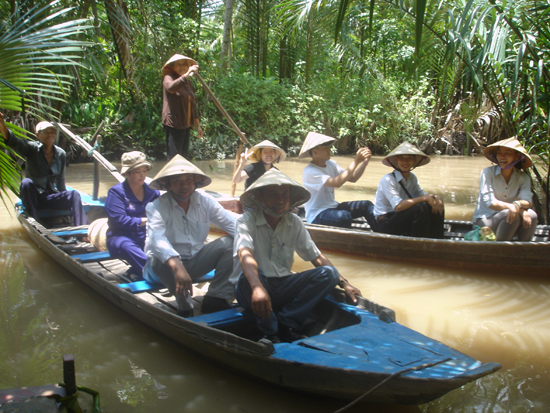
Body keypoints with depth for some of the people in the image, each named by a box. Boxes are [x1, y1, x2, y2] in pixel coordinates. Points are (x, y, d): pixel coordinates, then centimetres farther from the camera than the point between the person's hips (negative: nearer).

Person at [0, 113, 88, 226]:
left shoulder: (61, 154, 3)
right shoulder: (32, 149, -7)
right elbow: (13, 142, -27)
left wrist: (65, 199, 5)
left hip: (51, 197, 2)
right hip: (32, 196, -2)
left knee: (74, 194, -24)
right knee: (26, 182, -33)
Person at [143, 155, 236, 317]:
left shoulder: (204, 201, -3)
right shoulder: (157, 206, -16)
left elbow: (233, 224, -11)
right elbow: (157, 239, -36)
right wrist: (177, 266, -54)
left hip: (195, 262, 4)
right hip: (166, 266, -4)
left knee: (229, 242, -15)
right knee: (160, 258, -37)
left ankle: (216, 299, -19)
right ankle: (185, 307, -19)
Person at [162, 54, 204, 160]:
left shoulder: (188, 83, 19)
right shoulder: (168, 78, -2)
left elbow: (193, 105, 22)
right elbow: (171, 87, -28)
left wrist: (198, 126, 18)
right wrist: (187, 74, -36)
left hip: (186, 125, 8)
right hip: (174, 124, -7)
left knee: (184, 157, 8)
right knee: (174, 158, -12)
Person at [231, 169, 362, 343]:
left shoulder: (294, 222, 5)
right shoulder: (247, 220, -11)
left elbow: (316, 257, 6)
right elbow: (245, 255, -31)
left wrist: (343, 283, -7)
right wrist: (257, 287, -49)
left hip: (283, 287, 5)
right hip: (251, 288, -4)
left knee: (328, 273, -15)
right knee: (253, 273, -38)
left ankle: (286, 323, -16)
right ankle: (270, 333, -18)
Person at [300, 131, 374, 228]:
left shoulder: (330, 164, 7)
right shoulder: (309, 172, -19)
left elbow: (353, 178, 3)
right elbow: (337, 183, -31)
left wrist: (365, 162, -13)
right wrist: (355, 161, -28)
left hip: (332, 207, 9)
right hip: (316, 215, -9)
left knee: (366, 205, -2)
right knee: (344, 216, -35)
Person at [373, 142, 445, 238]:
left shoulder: (412, 178, 8)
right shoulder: (387, 180, -17)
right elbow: (398, 206, -29)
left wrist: (436, 198, -18)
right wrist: (424, 198, -28)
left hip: (401, 219, 8)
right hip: (385, 224, -8)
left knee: (436, 205, -4)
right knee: (421, 208, -27)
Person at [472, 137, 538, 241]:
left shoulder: (523, 177, 2)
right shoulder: (488, 172, -9)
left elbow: (527, 202, -14)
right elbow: (489, 202, -18)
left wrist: (517, 204, -37)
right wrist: (511, 206, -32)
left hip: (508, 221, 4)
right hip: (484, 220, -4)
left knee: (531, 215, -24)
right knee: (513, 215, -31)